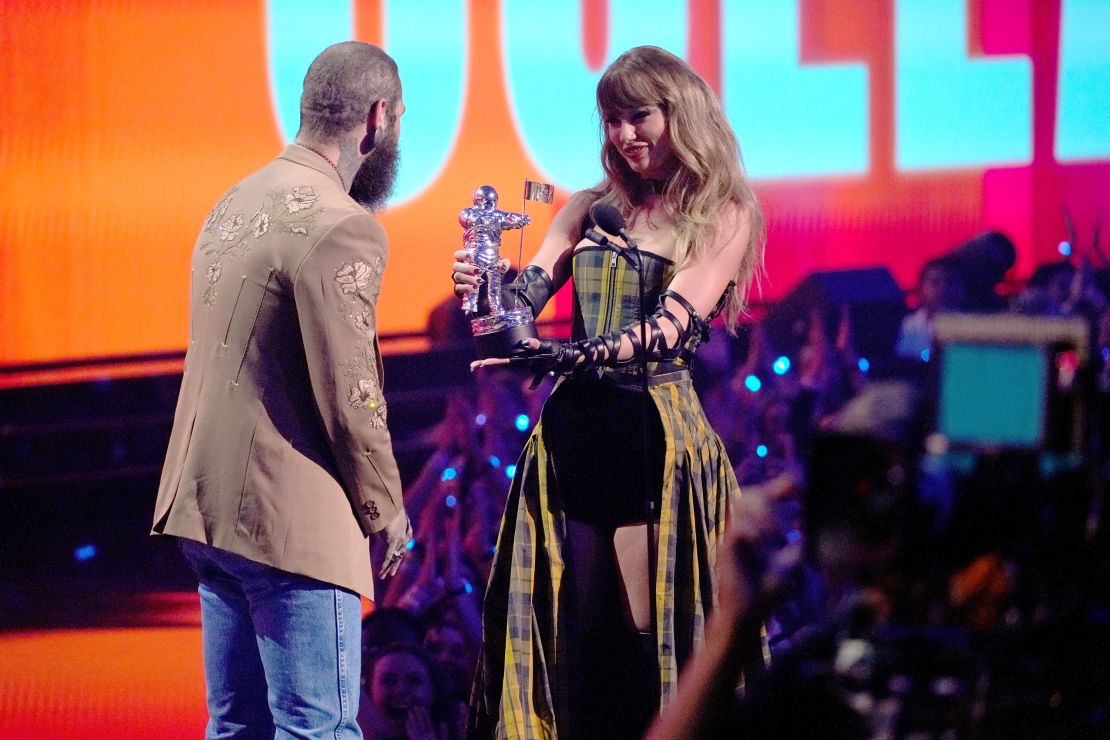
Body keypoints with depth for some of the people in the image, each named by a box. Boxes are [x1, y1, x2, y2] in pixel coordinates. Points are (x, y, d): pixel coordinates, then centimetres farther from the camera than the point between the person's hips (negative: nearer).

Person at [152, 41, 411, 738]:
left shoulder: (235, 203, 14)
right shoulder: (341, 228, -15)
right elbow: (350, 399, -17)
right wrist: (386, 509, -2)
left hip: (207, 505, 9)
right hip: (291, 521, -9)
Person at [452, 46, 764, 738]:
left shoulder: (724, 215, -1)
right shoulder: (593, 208, 13)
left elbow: (670, 327, -15)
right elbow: (525, 294, 4)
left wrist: (569, 356, -30)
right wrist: (485, 287, -21)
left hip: (659, 436, -4)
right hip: (577, 433, 4)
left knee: (650, 635, -3)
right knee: (576, 630, 5)